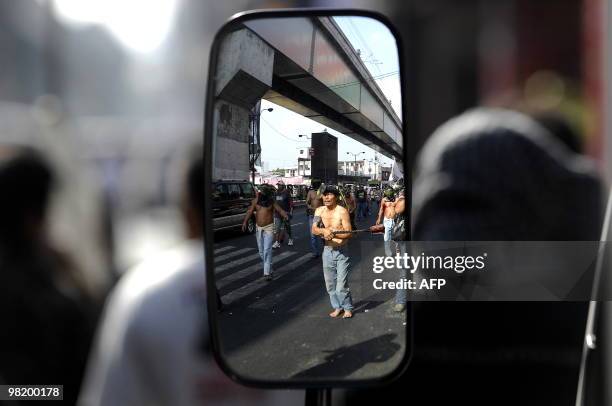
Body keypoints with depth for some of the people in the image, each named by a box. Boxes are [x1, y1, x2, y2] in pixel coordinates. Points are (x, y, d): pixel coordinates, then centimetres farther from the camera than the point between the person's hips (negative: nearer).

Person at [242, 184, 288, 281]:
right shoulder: (255, 201, 0)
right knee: (261, 252, 12)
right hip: (259, 228, 4)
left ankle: (267, 273, -16)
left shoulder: (272, 202, -5)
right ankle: (269, 268, 32)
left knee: (267, 250, -15)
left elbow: (280, 210, -13)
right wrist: (245, 222, -22)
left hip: (269, 228, -4)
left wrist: (285, 215, -36)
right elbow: (250, 211, -7)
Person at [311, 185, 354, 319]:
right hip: (327, 251, 5)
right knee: (330, 283, 12)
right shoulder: (319, 211, 3)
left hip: (342, 252, -5)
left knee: (341, 285, -7)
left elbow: (348, 233, -15)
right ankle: (337, 307, 27)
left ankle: (348, 308, 11)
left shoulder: (342, 211, -12)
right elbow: (314, 230, -7)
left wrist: (333, 233, -28)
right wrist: (324, 230, -28)